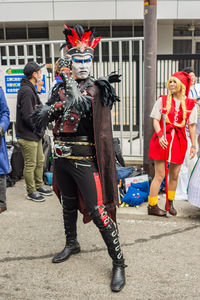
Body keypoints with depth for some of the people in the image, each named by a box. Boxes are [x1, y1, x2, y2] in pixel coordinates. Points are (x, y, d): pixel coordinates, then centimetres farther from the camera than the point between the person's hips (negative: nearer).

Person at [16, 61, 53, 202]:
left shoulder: (30, 89, 15)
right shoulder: (26, 91, -18)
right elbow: (27, 116, -24)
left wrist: (40, 129, 10)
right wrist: (39, 129, -12)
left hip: (35, 135, 10)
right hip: (28, 136, -10)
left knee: (40, 161, 18)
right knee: (30, 164, 1)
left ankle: (39, 186, 32)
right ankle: (31, 192, 13)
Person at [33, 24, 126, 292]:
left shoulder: (96, 89, -8)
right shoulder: (62, 87, 8)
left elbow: (80, 106, -25)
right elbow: (41, 117, 6)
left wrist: (72, 86, -20)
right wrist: (58, 105, -10)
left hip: (84, 160, -6)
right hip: (62, 157, 6)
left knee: (98, 212, -7)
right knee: (68, 204, 21)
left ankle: (118, 263, 7)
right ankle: (72, 244, 44)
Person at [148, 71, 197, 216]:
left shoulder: (190, 104, 6)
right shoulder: (162, 100, 3)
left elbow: (192, 126, 8)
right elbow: (155, 120, -2)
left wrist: (193, 146, 6)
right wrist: (160, 135, -18)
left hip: (179, 141, 2)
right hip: (162, 140, -2)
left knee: (174, 175, 10)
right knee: (160, 175, -4)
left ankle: (170, 203, 30)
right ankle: (152, 206, 8)